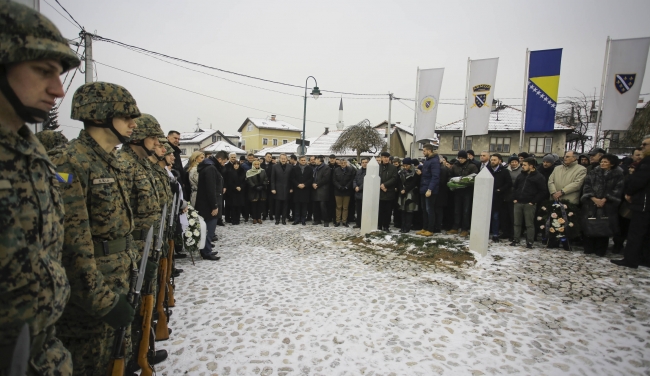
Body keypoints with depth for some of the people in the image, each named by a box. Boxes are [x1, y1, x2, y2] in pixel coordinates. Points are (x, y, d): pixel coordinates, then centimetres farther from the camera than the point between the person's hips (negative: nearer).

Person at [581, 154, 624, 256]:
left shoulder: (618, 175, 5)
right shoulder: (593, 172, 9)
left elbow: (617, 189, -3)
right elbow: (587, 185, 2)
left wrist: (604, 199, -13)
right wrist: (593, 198, -10)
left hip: (608, 205, -1)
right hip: (591, 203, 1)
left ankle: (600, 250, 11)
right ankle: (588, 248, 9)